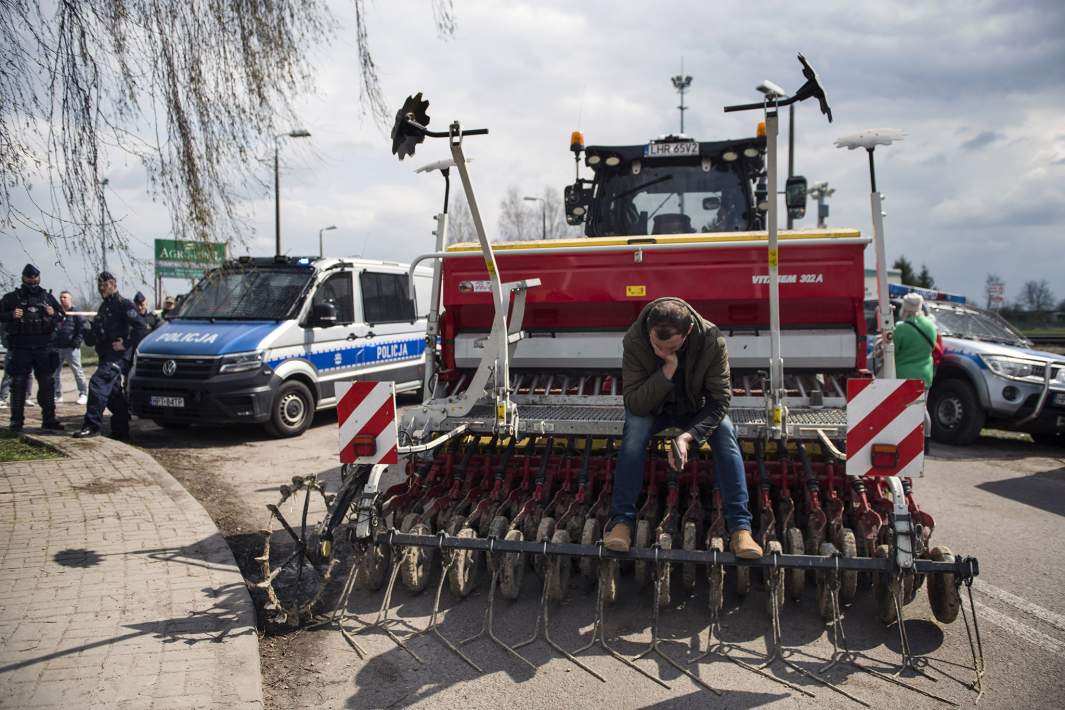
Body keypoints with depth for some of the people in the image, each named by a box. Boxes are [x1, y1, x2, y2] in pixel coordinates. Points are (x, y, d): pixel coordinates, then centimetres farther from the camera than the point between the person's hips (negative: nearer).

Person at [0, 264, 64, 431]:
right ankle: (17, 421, 7)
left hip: (43, 347, 2)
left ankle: (49, 419, 11)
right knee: (18, 384, 1)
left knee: (47, 383, 5)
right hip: (21, 348, -2)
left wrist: (54, 314, -5)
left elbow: (61, 314, 16)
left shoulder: (47, 297, 11)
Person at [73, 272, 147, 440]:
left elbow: (141, 327, -16)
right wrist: (91, 335, 9)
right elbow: (91, 338, 32)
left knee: (98, 382, -21)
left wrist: (126, 344, -19)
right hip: (106, 355, 10)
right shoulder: (103, 307, 23)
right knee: (113, 392, 11)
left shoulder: (124, 304, -5)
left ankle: (92, 425, -21)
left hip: (118, 355, -10)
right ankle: (121, 429, 17)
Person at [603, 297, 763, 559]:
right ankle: (622, 521, -26)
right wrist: (667, 371, -42)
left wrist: (689, 436, -39)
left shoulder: (711, 340, -29)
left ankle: (740, 527, -25)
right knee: (634, 428, -32)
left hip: (696, 409, 1)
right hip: (651, 408, 0)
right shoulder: (634, 341, -29)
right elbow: (634, 404, -29)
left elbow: (720, 400, -24)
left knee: (725, 431, -28)